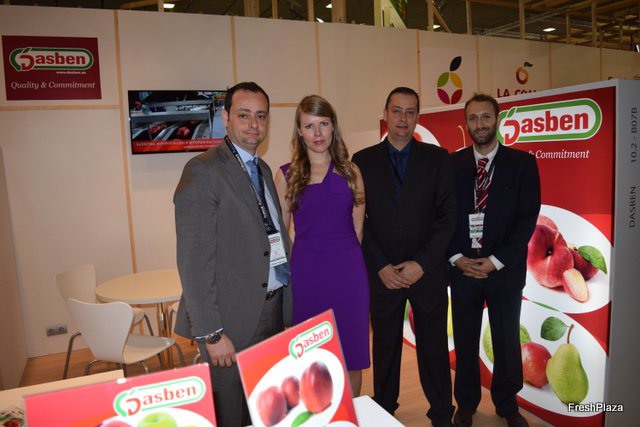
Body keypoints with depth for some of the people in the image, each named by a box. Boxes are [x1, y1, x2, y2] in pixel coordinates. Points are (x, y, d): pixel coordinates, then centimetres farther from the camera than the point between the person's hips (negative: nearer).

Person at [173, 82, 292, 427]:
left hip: (275, 308, 7)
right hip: (234, 319, -7)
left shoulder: (263, 169, 12)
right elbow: (195, 260, -17)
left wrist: (288, 303, 9)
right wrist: (211, 333, -17)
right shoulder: (203, 171, -14)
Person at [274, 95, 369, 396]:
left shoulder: (350, 171, 6)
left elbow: (358, 228, 10)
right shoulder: (286, 175, 2)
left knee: (352, 355, 11)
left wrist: (343, 255, 6)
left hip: (348, 273, 1)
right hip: (306, 273, -1)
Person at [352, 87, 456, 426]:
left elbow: (447, 216, -2)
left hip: (428, 272, 0)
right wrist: (381, 267, -8)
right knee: (385, 348, 13)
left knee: (434, 348, 11)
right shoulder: (363, 161, 2)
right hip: (381, 274, 0)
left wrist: (421, 263, -10)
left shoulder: (437, 158, 2)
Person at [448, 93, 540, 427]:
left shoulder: (521, 163, -1)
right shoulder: (451, 164, 2)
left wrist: (495, 261, -12)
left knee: (507, 340, 13)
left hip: (505, 269, 0)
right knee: (465, 340, 12)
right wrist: (457, 258, -8)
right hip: (461, 267, 1)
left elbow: (528, 218, -6)